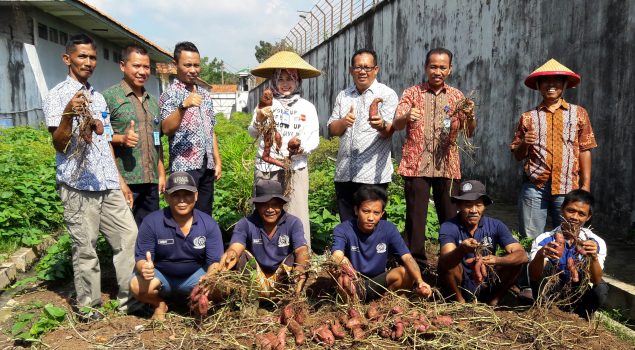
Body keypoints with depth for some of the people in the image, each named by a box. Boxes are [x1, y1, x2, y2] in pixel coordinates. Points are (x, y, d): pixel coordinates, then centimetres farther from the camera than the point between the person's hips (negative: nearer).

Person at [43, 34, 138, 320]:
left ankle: (129, 297, 15)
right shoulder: (57, 96, -3)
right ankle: (89, 307, 15)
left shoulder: (97, 97, 17)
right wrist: (68, 115, -30)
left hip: (108, 184, 6)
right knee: (85, 248, 0)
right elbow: (59, 145, -12)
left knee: (129, 236, 4)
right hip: (78, 185, -6)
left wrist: (120, 180, 18)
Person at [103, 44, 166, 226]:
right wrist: (122, 138, -25)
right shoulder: (109, 96, -3)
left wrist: (161, 173, 16)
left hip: (151, 182, 6)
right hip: (124, 180, -6)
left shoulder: (153, 101, 18)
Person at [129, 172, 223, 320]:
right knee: (137, 286, -31)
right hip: (160, 275, 0)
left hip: (194, 276, 1)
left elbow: (215, 261, -14)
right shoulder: (151, 223, -16)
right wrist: (144, 268, -41)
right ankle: (160, 305, 5)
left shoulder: (209, 224, -13)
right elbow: (140, 258, -14)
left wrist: (209, 278, -38)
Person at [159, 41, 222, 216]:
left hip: (207, 166, 6)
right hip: (185, 167, -6)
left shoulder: (205, 95, 15)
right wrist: (183, 106, -33)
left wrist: (218, 161, 13)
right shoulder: (170, 95, -5)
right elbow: (166, 129, -19)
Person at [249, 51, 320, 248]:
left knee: (297, 214, -3)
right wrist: (258, 121, -11)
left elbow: (314, 140, 3)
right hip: (266, 167, 1)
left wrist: (301, 147, -18)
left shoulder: (307, 107, 6)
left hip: (295, 168, -1)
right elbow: (252, 134, 9)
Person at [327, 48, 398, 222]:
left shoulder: (387, 94, -1)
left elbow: (389, 131, -10)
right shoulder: (343, 96, 14)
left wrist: (381, 125, -34)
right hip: (344, 173, 5)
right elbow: (332, 130, 11)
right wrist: (343, 122, -11)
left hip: (373, 175, -4)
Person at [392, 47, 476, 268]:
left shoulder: (457, 97, 11)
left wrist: (470, 117, -18)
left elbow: (469, 133, 4)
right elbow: (396, 125, -7)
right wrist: (406, 117, -30)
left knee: (450, 216, 5)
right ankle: (416, 262, 13)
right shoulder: (412, 93, 5)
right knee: (415, 216, 1)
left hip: (447, 166, 2)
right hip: (416, 166, -2)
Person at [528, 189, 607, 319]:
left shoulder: (596, 243, -10)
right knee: (545, 266, -27)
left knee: (601, 289, -28)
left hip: (578, 298, 2)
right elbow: (534, 277, -27)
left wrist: (594, 257, -42)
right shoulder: (544, 240, -15)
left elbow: (596, 281, -21)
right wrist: (540, 255, -48)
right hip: (549, 297, -2)